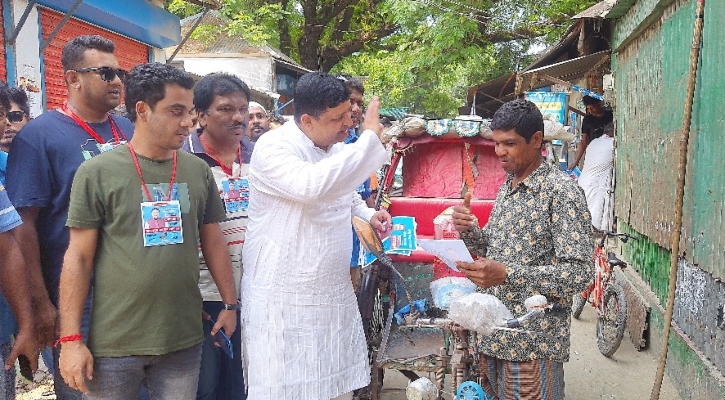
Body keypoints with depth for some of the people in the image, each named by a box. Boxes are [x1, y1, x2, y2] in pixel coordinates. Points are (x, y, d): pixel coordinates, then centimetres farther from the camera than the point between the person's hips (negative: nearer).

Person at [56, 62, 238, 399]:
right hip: (113, 344, -2)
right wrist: (70, 338, -7)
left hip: (184, 340, 3)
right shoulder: (97, 173, -6)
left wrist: (230, 304, 11)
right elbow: (79, 258, -5)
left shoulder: (199, 171, 3)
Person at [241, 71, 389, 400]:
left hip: (334, 294, 7)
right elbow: (311, 185, -37)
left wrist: (367, 215, 4)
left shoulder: (338, 149, 8)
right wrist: (369, 137, -28)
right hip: (283, 298, -7)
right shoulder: (273, 148, -17)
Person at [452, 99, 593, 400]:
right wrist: (469, 230, -4)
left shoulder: (562, 191, -13)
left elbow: (579, 273, -20)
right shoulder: (507, 187, 11)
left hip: (533, 344, -7)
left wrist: (506, 274, -29)